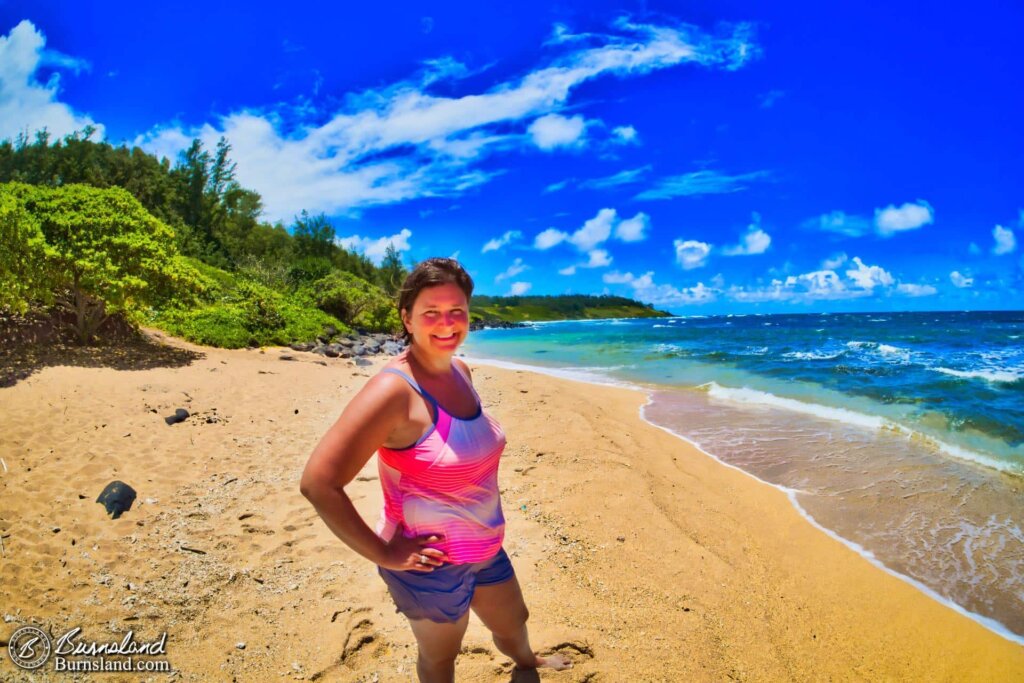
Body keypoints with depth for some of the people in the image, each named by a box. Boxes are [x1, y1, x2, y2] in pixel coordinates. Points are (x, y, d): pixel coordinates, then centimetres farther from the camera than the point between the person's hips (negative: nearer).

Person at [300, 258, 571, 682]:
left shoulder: (460, 371, -3)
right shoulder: (394, 389, -27)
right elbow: (319, 483, -30)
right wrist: (383, 555, -21)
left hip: (485, 550, 7)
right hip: (432, 564, -7)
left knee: (513, 622, 31)